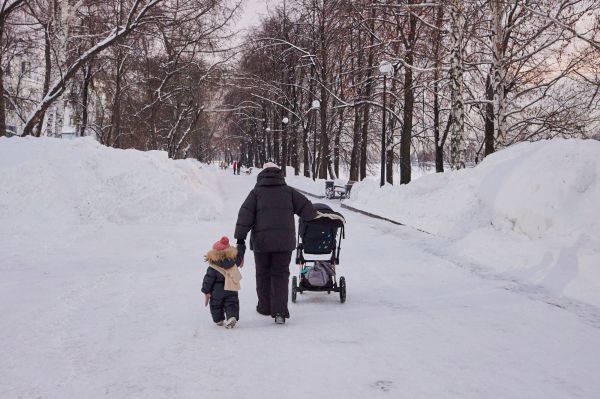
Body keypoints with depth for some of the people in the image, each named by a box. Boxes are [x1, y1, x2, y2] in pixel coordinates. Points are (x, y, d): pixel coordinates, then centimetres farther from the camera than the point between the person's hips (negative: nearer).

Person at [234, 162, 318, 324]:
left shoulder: (256, 192, 4)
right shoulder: (289, 192, 6)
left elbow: (245, 216, -4)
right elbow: (307, 209, 3)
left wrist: (240, 239, -5)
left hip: (261, 241, 0)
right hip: (284, 242, 1)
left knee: (263, 274, 15)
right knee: (280, 274, 5)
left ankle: (265, 307, 26)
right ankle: (280, 311, -7)